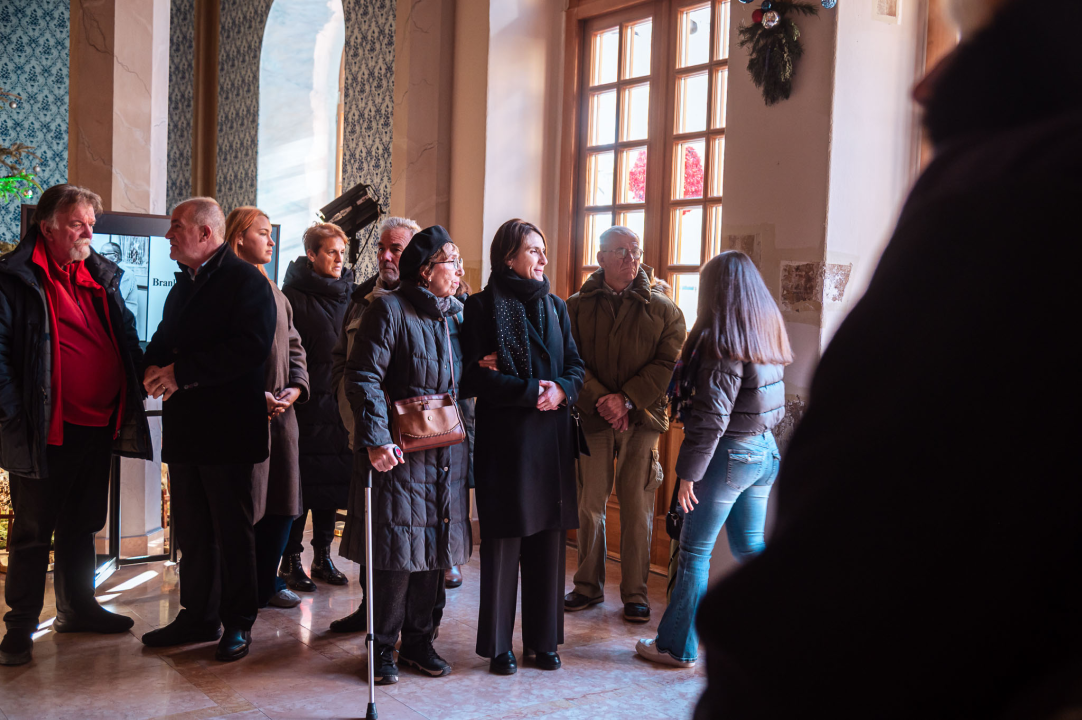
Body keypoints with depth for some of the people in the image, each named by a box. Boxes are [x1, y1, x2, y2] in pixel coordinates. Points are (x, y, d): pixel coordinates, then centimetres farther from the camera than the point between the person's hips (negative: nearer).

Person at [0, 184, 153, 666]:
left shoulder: (102, 276, 13)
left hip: (100, 427, 6)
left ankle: (77, 608, 32)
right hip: (47, 430, -6)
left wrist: (143, 378, 8)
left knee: (82, 524, 18)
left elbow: (127, 338, 21)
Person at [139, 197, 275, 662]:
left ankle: (238, 623, 14)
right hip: (184, 428, 8)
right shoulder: (183, 284, 18)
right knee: (192, 530, 14)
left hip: (228, 430, -8)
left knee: (232, 531, 2)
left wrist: (183, 372, -20)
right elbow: (164, 339, 23)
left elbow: (250, 347, -21)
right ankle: (198, 616, 26)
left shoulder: (245, 281, -10)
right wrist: (154, 367, -1)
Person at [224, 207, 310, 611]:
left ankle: (267, 582, 27)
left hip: (281, 412, 8)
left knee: (281, 501, 13)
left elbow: (294, 346, 20)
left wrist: (296, 386, 3)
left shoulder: (276, 294, 18)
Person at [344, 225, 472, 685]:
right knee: (398, 548, -2)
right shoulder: (389, 310, -8)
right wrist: (376, 439, -23)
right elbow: (363, 378, -15)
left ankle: (418, 641, 25)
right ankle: (383, 647, 14)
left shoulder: (454, 314, 13)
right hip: (401, 452, -7)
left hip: (445, 452, 7)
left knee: (433, 548, 11)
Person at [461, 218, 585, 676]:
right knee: (503, 542, 2)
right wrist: (532, 390, -15)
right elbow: (474, 377, -10)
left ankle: (542, 638, 20)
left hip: (552, 440, 5)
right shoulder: (482, 307, -2)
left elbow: (576, 366, 11)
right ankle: (498, 644, 14)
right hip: (503, 440, -4)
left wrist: (562, 390, -11)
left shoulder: (556, 307, 14)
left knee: (548, 541, 7)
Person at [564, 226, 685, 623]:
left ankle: (635, 593, 14)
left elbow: (667, 363, -4)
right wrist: (602, 399, -13)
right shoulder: (577, 306, 5)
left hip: (643, 416, -1)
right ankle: (589, 586, 23)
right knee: (590, 503, 8)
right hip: (593, 416, 1)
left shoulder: (662, 309, 2)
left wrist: (627, 399, -14)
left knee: (637, 508, 2)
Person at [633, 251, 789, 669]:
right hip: (764, 448, 8)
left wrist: (688, 472, -15)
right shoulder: (767, 332, 7)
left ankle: (678, 647, 15)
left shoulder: (723, 340, -17)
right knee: (749, 545, 18)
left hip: (729, 453, -8)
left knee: (694, 552, 5)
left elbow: (710, 417, -20)